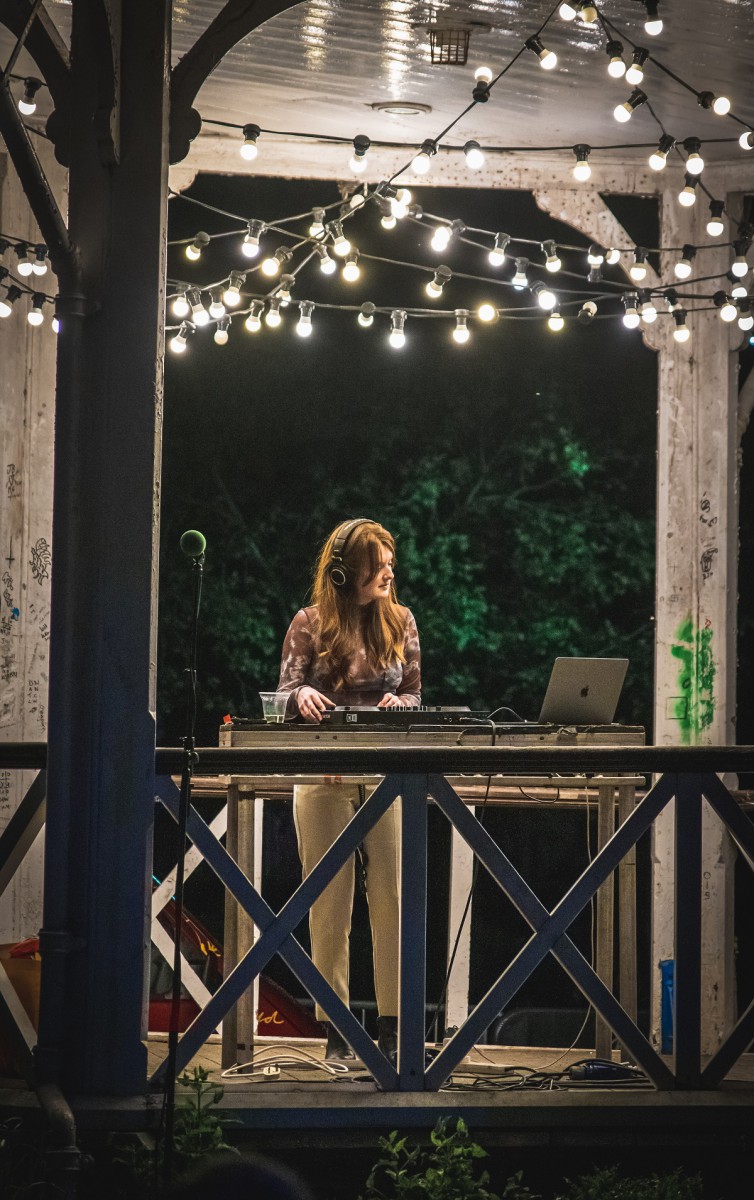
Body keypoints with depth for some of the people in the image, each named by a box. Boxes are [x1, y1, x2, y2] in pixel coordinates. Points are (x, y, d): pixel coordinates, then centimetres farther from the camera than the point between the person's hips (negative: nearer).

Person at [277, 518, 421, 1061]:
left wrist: (398, 704, -10)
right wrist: (302, 695, -23)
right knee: (330, 903, 1)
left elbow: (415, 694, 13)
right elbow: (284, 694, 0)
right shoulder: (310, 624, 2)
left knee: (393, 900, -4)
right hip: (325, 776, -1)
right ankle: (335, 1030, 6)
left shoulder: (400, 620, 9)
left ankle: (393, 1027, 2)